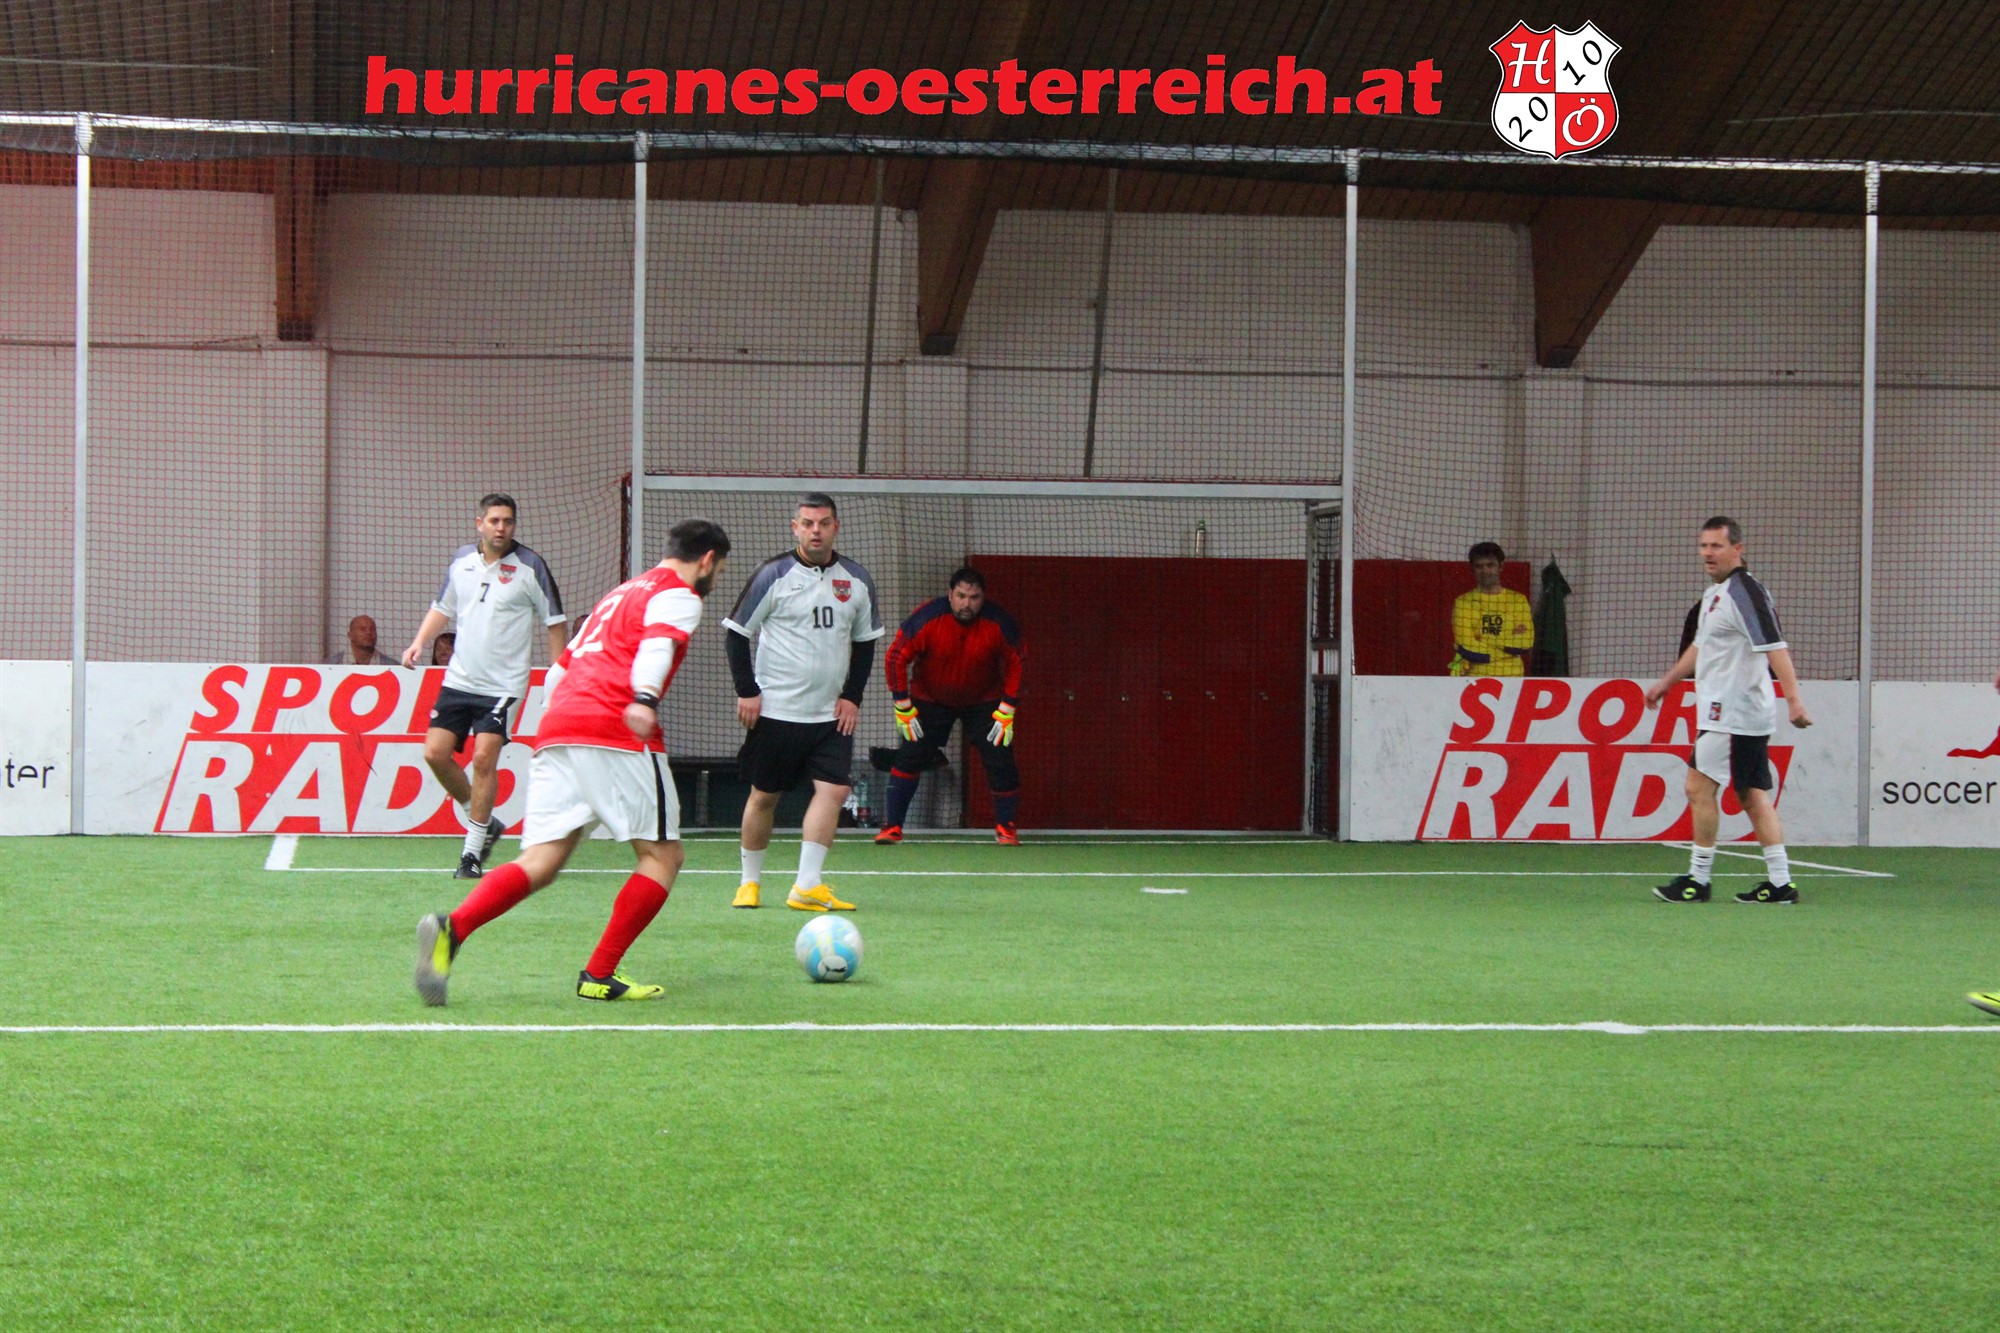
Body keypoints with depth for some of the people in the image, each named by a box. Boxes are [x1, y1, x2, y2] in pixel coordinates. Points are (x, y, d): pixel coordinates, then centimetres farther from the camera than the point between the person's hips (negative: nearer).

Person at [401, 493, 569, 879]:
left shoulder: (530, 567, -8)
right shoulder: (461, 560, 5)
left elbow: (554, 622, -1)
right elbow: (443, 607, 20)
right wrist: (420, 642, 4)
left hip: (502, 685, -5)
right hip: (459, 680, 5)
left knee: (484, 758, -14)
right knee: (436, 753, -2)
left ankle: (473, 852, -5)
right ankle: (484, 823, 19)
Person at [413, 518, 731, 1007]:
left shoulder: (620, 593, 32)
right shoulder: (679, 596, 7)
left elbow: (559, 669, 34)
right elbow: (657, 646, -16)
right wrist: (645, 700, -33)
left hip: (556, 728, 7)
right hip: (616, 734, -7)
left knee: (539, 863, -2)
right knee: (663, 855, 5)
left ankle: (452, 927, -28)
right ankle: (599, 976, -2)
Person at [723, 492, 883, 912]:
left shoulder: (857, 581, 4)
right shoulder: (773, 575, -7)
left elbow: (865, 641, 15)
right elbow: (735, 632, -2)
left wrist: (852, 696, 4)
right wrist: (746, 691, -9)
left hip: (831, 714, 3)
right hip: (775, 710, -3)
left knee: (833, 789, -13)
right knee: (764, 796, 5)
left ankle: (807, 886, -12)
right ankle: (749, 883, 21)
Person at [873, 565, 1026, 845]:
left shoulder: (999, 624, -20)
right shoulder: (926, 618, -24)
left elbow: (1014, 665, -6)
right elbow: (896, 657, -15)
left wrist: (1007, 712, -10)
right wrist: (904, 708, -15)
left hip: (984, 701, 1)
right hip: (930, 698, -1)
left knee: (1000, 758, -8)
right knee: (910, 755, -11)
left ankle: (1005, 826, 10)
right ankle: (893, 827, -3)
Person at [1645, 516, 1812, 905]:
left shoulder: (1745, 592, -14)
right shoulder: (1714, 593, 17)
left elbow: (1775, 646, -22)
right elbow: (1700, 646, 32)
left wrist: (1793, 698, -31)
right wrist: (1667, 681, 39)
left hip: (1734, 712, -10)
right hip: (1746, 714, 10)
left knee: (1699, 787, -7)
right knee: (1753, 796, 7)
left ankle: (1698, 879, -3)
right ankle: (1780, 882, 6)